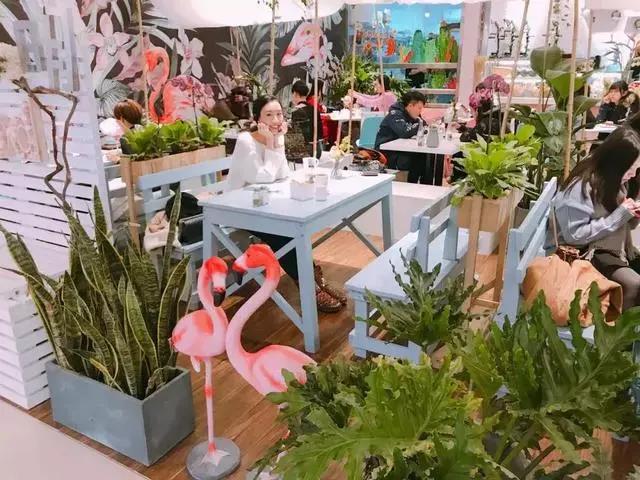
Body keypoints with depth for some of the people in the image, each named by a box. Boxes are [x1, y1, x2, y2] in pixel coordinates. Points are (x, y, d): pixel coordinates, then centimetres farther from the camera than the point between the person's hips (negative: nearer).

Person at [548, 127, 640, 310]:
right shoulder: (581, 187, -23)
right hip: (584, 252, -8)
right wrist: (620, 215, -23)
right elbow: (575, 235, -24)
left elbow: (621, 224, 14)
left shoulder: (617, 181, 3)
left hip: (615, 247, 8)